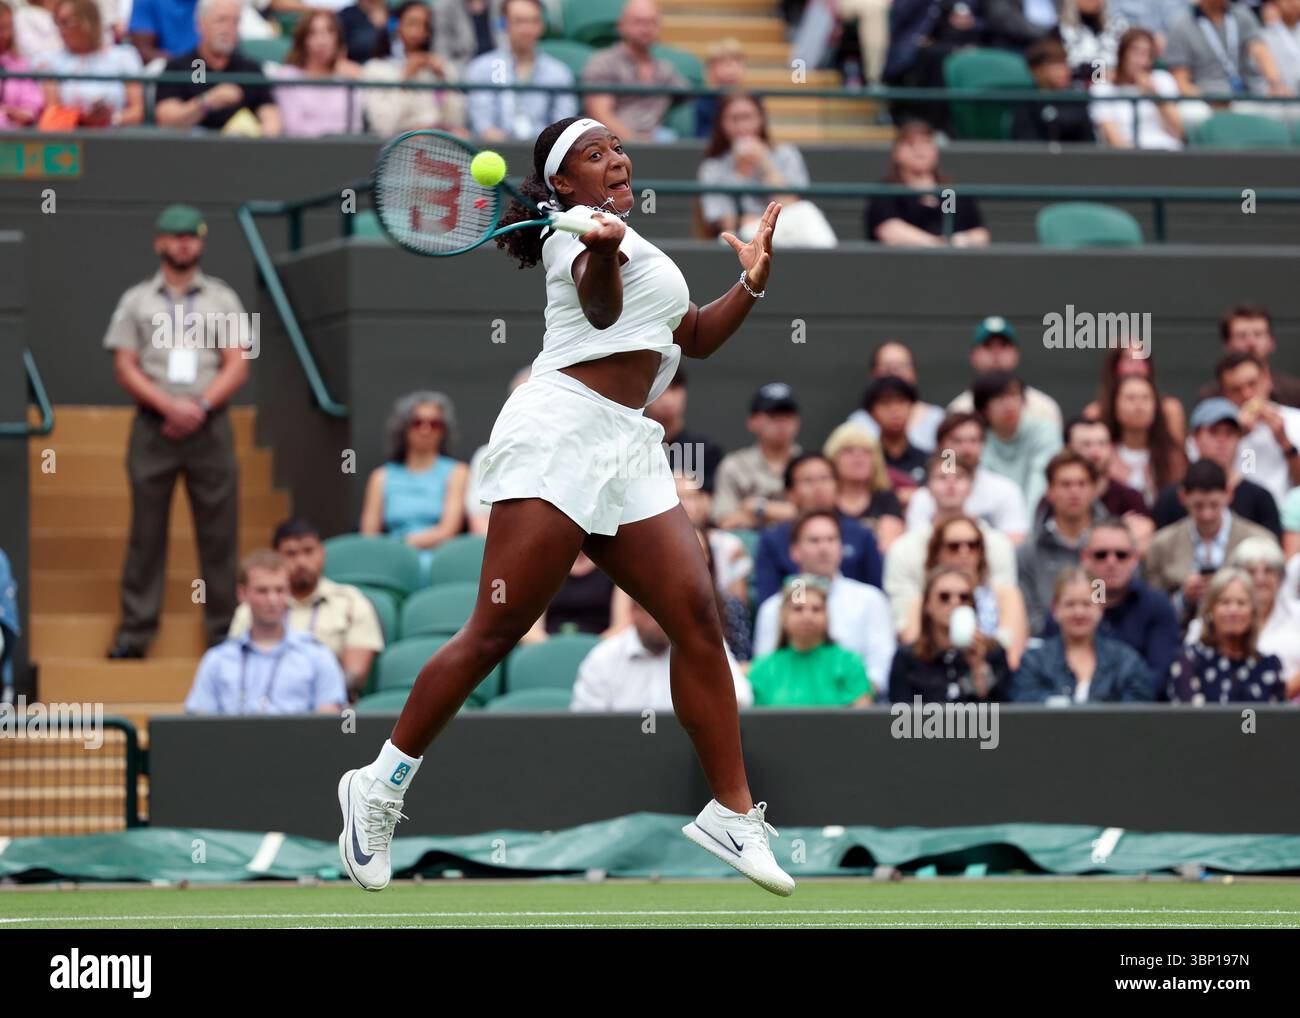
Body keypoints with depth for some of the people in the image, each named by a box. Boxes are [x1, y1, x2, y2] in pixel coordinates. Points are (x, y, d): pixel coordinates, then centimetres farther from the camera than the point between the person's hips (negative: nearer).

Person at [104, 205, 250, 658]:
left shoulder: (222, 299, 12)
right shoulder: (137, 300, 10)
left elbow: (237, 366, 4)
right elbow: (125, 367, 3)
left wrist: (200, 406, -11)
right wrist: (169, 406, -12)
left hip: (209, 425, 0)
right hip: (153, 428, 0)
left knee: (219, 532, -1)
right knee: (146, 531, -1)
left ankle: (224, 629, 3)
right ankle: (134, 632, 1)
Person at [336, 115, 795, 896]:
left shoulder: (637, 247, 28)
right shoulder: (577, 228, 1)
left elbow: (696, 338, 33)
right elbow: (600, 306, -21)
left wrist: (752, 283, 17)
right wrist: (602, 251, -43)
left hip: (628, 452, 8)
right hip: (561, 430, -8)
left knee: (697, 615, -5)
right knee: (498, 630, -12)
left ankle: (733, 815, -3)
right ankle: (382, 784, -3)